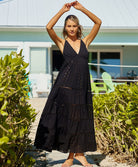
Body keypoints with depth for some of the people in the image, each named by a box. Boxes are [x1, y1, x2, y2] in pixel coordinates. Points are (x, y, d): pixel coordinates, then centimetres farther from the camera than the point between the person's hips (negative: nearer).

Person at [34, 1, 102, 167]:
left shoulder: (85, 42, 12)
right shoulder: (62, 43, 7)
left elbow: (98, 22, 8)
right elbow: (49, 27, -9)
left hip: (82, 86, 2)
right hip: (65, 85, -2)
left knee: (81, 120, 7)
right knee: (66, 119, 3)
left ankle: (79, 153, 20)